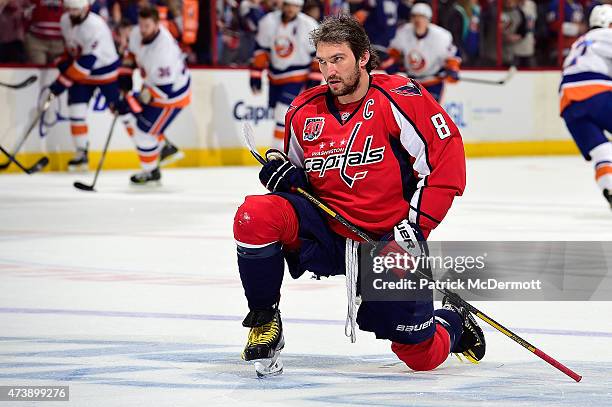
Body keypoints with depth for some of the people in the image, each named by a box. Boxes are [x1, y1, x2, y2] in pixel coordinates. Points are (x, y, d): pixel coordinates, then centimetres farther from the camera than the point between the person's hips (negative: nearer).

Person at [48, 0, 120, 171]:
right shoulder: (65, 21, -5)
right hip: (81, 72, 7)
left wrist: (63, 81, -31)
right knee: (76, 110, -4)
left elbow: (86, 62, -33)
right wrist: (64, 62, -3)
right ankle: (82, 153, 7)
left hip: (106, 70, -6)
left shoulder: (96, 26, -31)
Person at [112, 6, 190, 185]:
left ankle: (152, 173, 18)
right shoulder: (137, 34, -13)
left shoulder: (162, 51, -37)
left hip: (171, 93, -9)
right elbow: (132, 53, 11)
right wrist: (125, 76, 0)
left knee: (143, 130, -5)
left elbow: (164, 90, -34)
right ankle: (166, 148, 30)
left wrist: (133, 100, -33)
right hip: (152, 85, 9)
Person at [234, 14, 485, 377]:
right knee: (256, 215, -26)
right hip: (326, 234, 3)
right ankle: (265, 321, -7)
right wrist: (283, 172, -7)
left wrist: (417, 223, -18)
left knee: (423, 356, -2)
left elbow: (448, 157, -14)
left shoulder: (400, 98, -13)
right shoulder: (304, 112, 2)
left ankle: (452, 322, 37)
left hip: (388, 239, -3)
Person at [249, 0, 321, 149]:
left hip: (297, 76, -4)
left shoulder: (309, 26, -14)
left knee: (283, 114, -17)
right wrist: (256, 75, 0)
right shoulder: (268, 22, -6)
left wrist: (315, 79, -8)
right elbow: (261, 49, 2)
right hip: (275, 75, 5)